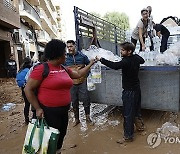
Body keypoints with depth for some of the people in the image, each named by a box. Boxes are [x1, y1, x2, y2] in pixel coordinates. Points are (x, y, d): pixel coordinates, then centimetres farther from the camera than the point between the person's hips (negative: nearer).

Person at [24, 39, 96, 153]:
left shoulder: (64, 69, 7)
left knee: (61, 135, 21)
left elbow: (78, 74, 22)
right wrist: (38, 108, -15)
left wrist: (90, 64, 22)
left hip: (64, 110, 7)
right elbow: (28, 89, -12)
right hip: (49, 112, -7)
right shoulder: (42, 69, -15)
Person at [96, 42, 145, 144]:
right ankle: (140, 125, 43)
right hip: (137, 88, 9)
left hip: (129, 90, -9)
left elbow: (115, 66, -41)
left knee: (128, 113, -3)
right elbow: (142, 61, 26)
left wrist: (101, 60, -40)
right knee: (136, 108, 25)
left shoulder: (126, 61, -23)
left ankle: (128, 136, 4)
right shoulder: (136, 58, 2)